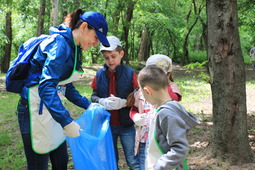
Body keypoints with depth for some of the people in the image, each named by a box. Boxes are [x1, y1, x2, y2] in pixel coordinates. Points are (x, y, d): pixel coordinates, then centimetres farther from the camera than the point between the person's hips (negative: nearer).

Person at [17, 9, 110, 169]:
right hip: (35, 109, -10)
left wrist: (88, 105, 13)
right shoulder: (61, 44, -19)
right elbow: (46, 86, -29)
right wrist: (67, 122, -33)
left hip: (51, 107, 10)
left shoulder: (73, 48, 10)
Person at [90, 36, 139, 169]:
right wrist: (102, 101, -15)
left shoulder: (129, 73, -8)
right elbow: (94, 96, 5)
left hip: (126, 125, -3)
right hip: (107, 124, 3)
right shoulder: (100, 74, 0)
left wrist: (123, 102, -24)